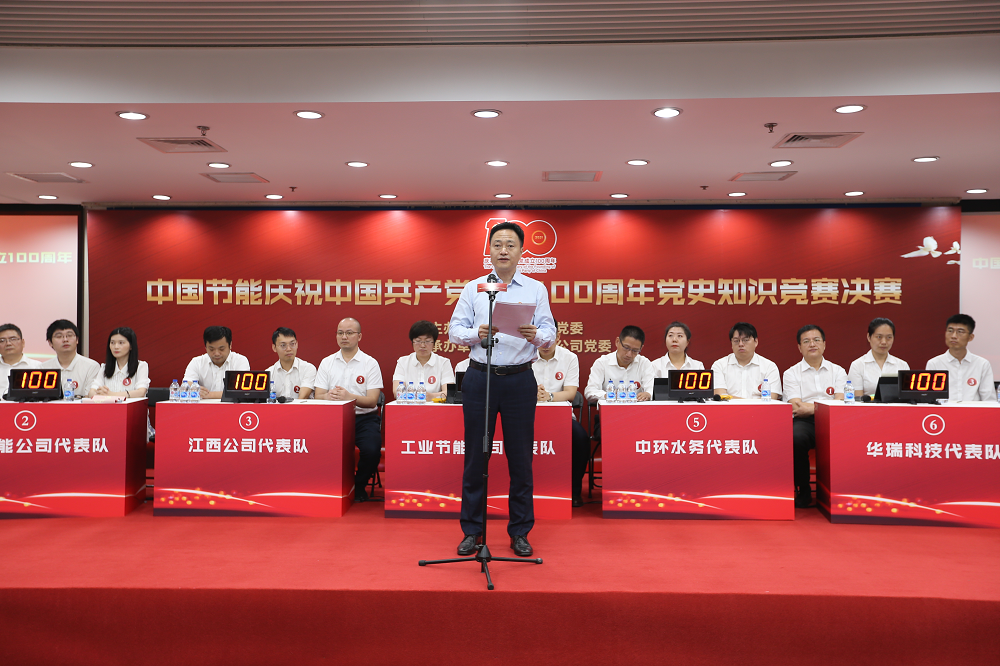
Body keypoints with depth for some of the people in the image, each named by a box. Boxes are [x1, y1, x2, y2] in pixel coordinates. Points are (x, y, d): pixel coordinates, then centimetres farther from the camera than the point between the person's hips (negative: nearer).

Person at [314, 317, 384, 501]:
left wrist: (350, 397, -25)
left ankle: (359, 486, 4)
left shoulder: (370, 363, 3)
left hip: (364, 417, -2)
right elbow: (318, 397, 6)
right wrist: (328, 396, -19)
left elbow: (372, 401, -6)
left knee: (371, 450, -29)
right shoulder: (327, 363, 13)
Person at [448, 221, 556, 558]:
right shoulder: (473, 288, 9)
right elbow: (455, 329, 3)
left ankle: (520, 532, 16)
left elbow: (549, 332, 0)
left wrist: (535, 335, -22)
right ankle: (472, 530, 17)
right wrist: (476, 333, -18)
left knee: (520, 458, 4)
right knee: (475, 456, 5)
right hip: (480, 378, 1)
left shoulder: (536, 289, 8)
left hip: (520, 379, 0)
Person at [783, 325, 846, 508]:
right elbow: (797, 408, -2)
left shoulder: (837, 371, 17)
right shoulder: (791, 373, 11)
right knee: (796, 437, -37)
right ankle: (803, 492, -15)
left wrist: (809, 408, -11)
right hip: (804, 423, -1)